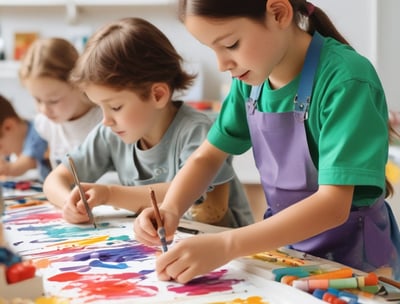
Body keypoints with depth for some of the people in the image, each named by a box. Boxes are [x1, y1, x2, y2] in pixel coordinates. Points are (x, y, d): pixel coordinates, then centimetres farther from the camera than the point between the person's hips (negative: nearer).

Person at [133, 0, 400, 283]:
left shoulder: (345, 80, -21)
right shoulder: (252, 76, 0)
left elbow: (333, 205, -27)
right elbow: (207, 157, 8)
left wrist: (227, 246, -35)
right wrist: (170, 210, -11)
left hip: (351, 258, -5)